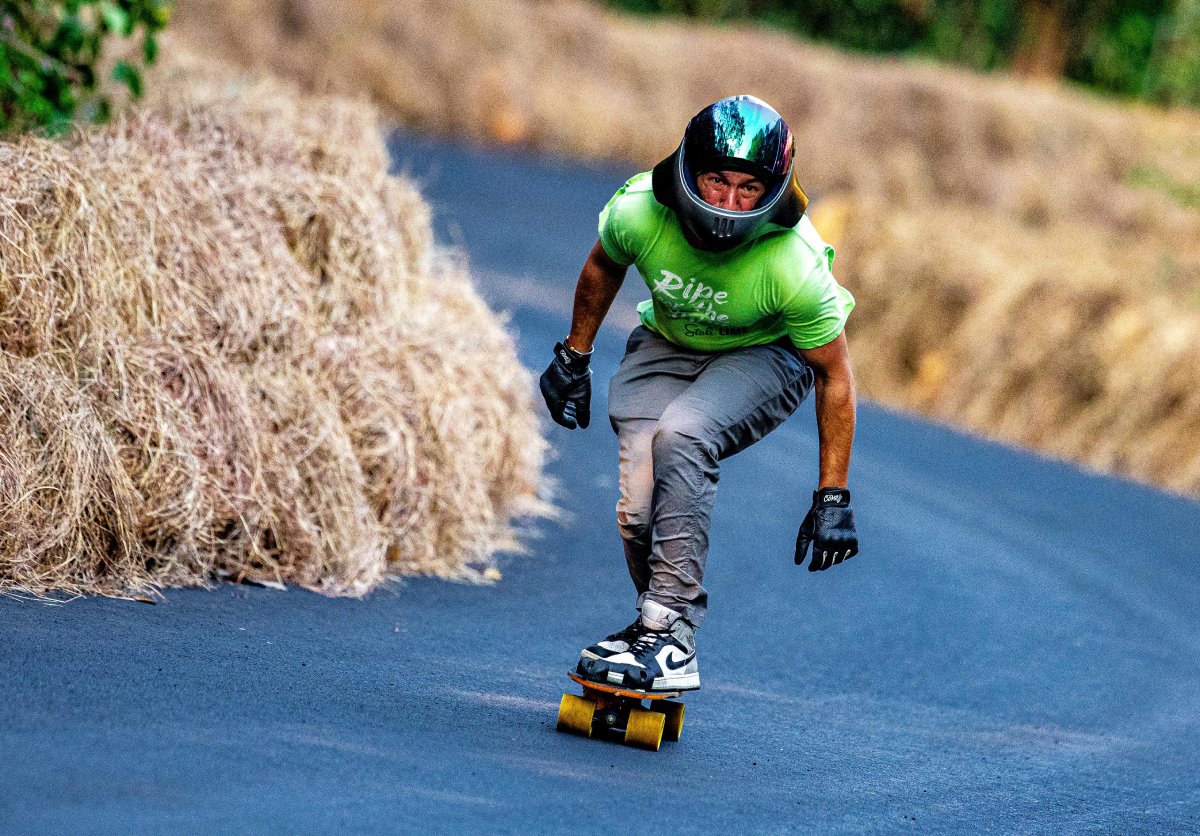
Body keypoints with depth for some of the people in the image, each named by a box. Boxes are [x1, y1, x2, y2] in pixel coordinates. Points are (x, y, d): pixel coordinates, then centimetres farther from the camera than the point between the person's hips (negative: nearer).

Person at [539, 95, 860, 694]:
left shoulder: (794, 269, -35)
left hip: (765, 354, -3)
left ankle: (668, 635, -27)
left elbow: (834, 376, -20)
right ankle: (663, 628, 12)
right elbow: (602, 268, 0)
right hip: (667, 346, 3)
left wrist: (833, 497, -16)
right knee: (639, 513, -16)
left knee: (680, 437, -33)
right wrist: (573, 357, 10)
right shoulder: (638, 213, -27)